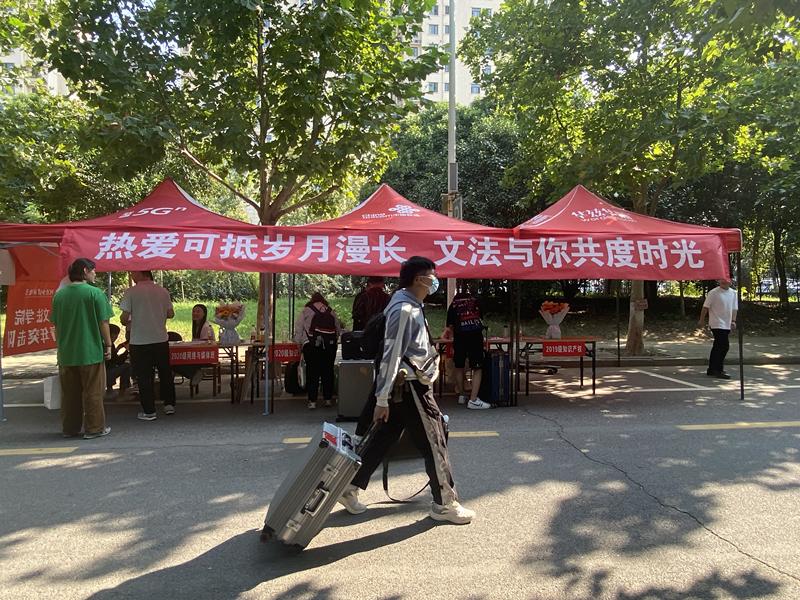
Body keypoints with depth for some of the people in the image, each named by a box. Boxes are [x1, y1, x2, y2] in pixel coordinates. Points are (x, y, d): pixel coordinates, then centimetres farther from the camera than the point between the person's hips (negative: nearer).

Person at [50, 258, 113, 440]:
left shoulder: (59, 295, 6)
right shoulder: (95, 293, -10)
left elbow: (56, 324, 12)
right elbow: (103, 322, -11)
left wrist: (60, 346, 21)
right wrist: (108, 345, -1)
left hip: (66, 354, 5)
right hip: (91, 352, -5)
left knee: (69, 393, 13)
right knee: (92, 393, 4)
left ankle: (69, 428, 22)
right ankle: (94, 428, 9)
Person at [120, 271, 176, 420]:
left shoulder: (131, 292, -10)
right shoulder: (163, 291, 1)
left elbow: (124, 318, -11)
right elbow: (171, 314, 7)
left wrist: (127, 322, 10)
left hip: (139, 342, -3)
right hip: (161, 340, 3)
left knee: (144, 377, 6)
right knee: (165, 373, 17)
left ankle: (149, 411, 9)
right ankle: (169, 404, 23)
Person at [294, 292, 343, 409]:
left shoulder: (306, 310, 7)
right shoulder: (331, 311, 14)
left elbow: (299, 328, 5)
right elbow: (338, 328, 16)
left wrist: (299, 342, 14)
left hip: (312, 344, -2)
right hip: (330, 344, 2)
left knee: (312, 372, 3)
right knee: (328, 371, 10)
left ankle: (312, 401, 2)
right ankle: (328, 399, 16)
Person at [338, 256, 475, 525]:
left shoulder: (409, 305, 11)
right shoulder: (405, 310, -20)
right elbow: (391, 354, -22)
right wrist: (382, 399, -21)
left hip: (403, 386, 10)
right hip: (410, 387, -10)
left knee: (382, 439, 15)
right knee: (434, 443, 3)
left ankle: (350, 488, 26)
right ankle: (445, 504, 17)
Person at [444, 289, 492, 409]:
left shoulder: (453, 304, 18)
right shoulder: (475, 301, 22)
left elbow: (450, 326, 15)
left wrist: (451, 334, 33)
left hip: (460, 336, 1)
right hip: (476, 335, 0)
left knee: (459, 367, 16)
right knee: (477, 369, 0)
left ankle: (462, 395, 26)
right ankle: (473, 400, -8)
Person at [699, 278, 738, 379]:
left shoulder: (733, 293, 10)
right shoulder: (713, 293, -9)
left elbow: (734, 308, 15)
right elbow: (705, 307, -5)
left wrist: (733, 321, 4)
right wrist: (702, 320, -3)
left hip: (727, 325, 7)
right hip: (717, 324, -7)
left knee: (717, 347, 12)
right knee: (724, 345, -14)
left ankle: (712, 370, 21)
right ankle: (719, 370, -8)